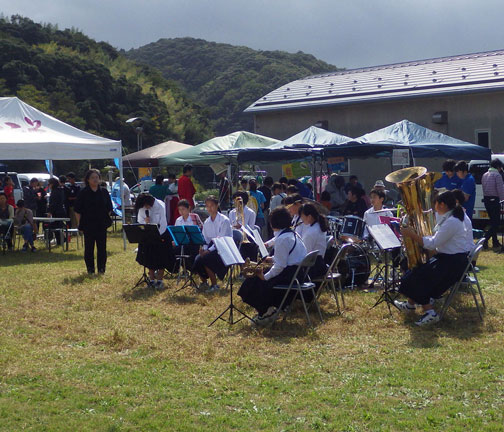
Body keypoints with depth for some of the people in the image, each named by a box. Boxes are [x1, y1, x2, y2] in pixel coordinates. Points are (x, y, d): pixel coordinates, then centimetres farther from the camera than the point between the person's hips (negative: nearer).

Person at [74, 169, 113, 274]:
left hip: (102, 224, 2)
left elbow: (109, 208, 14)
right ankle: (90, 269, 12)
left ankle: (101, 269, 11)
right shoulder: (83, 192, -2)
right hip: (88, 225, -2)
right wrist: (80, 223, -3)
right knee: (89, 247, 3)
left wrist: (106, 219, 7)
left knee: (102, 247, 3)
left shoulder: (104, 192, 6)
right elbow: (77, 210, 0)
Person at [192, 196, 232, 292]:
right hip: (211, 247, 6)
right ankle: (204, 282, 1)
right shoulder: (206, 222, 13)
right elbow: (205, 239, 12)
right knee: (197, 259, -21)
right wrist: (204, 248, -11)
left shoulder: (224, 220, -8)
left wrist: (209, 250, -22)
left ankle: (214, 285, -14)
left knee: (205, 259, -28)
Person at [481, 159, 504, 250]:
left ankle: (495, 242, 18)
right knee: (496, 222, -4)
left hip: (486, 200, 8)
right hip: (494, 200, -8)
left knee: (493, 222, 15)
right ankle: (485, 240, -16)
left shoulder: (484, 175, 11)